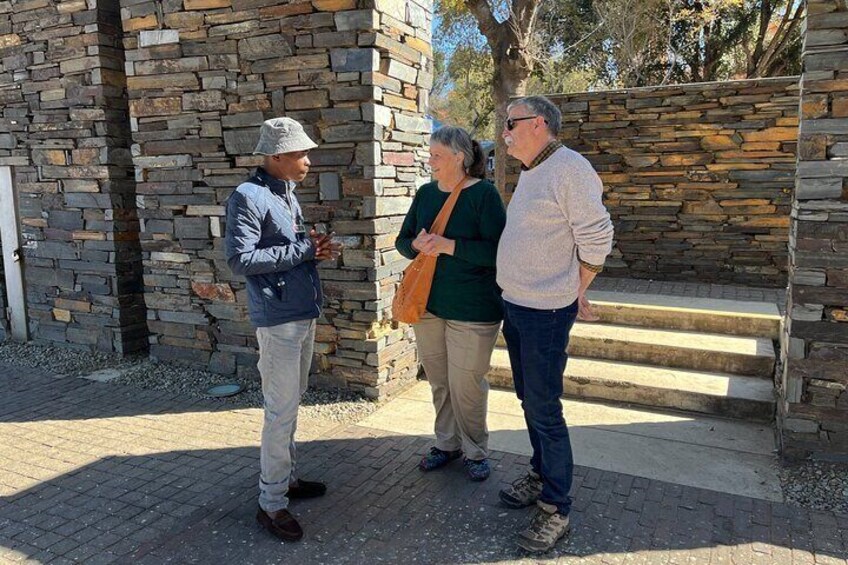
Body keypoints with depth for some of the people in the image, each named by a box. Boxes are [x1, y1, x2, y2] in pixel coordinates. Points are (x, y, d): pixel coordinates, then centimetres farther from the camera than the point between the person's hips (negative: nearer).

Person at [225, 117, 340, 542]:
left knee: (292, 402, 17)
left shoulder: (287, 193, 13)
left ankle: (286, 477, 32)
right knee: (282, 410, -3)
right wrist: (302, 249, -18)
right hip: (278, 319, -9)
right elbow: (240, 259, -20)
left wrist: (315, 248, -1)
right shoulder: (248, 196, -13)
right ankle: (271, 503, 10)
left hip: (304, 314, 9)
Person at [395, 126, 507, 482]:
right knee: (439, 381, 15)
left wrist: (449, 245, -24)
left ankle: (476, 451, 25)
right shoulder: (425, 193, 7)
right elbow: (401, 241, 10)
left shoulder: (484, 194, -10)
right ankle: (447, 443, 35)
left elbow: (497, 252, -18)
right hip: (428, 304, 6)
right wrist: (416, 244, -13)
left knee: (466, 385, 3)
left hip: (472, 310, -5)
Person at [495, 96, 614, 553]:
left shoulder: (569, 170, -16)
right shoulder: (529, 173, 13)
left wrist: (574, 293, -6)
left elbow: (596, 240, -17)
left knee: (544, 410, -2)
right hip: (514, 306, 9)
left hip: (545, 312, -9)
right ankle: (541, 474, 37)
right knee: (529, 400, 19)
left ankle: (556, 509, 12)